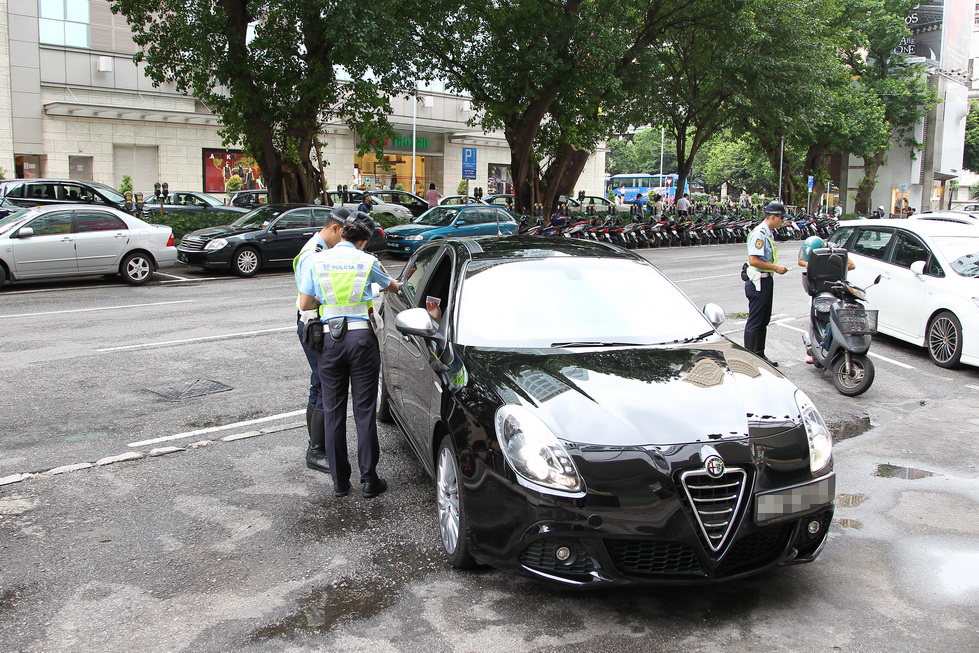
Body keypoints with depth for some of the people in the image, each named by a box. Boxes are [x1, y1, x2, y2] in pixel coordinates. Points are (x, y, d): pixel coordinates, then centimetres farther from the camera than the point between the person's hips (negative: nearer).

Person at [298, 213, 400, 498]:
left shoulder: (317, 260, 2)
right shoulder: (367, 261, 1)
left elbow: (305, 303, 2)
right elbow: (393, 287, 19)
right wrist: (380, 269, 39)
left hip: (330, 338, 1)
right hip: (361, 337, -1)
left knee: (333, 411, 9)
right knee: (365, 410, 4)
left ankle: (339, 481, 15)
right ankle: (369, 480, 7)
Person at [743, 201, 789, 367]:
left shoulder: (769, 233, 14)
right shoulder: (759, 234, -18)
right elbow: (753, 260, -25)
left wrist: (776, 268, 11)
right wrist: (775, 268, -19)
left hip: (766, 280, 10)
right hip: (758, 282, -10)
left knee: (764, 321, 14)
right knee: (755, 321, -5)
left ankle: (759, 354, 23)